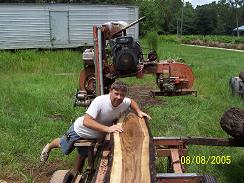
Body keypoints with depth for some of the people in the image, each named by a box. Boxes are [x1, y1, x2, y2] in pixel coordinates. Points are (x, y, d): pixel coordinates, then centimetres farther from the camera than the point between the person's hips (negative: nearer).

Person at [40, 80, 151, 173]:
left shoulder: (124, 103, -21)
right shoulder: (99, 101, -40)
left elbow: (131, 102, 5)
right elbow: (86, 121, -49)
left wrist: (139, 112, -14)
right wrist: (108, 128, -57)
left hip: (95, 136, 5)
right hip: (80, 130, -4)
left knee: (83, 155, 23)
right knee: (64, 147, 22)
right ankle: (49, 146, 54)